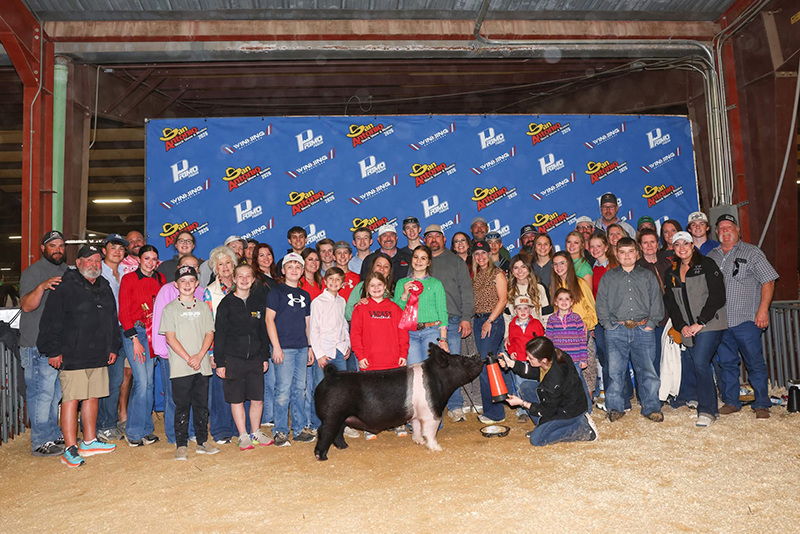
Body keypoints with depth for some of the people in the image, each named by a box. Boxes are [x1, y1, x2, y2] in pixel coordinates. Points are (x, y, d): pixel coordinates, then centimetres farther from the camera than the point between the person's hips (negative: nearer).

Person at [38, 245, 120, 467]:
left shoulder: (105, 288, 15)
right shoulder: (65, 288, -6)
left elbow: (113, 321, 21)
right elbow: (51, 321, -9)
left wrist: (113, 347, 17)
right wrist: (53, 350, -12)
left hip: (99, 357, 7)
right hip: (73, 356, -7)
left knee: (92, 398, 13)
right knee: (71, 399, -5)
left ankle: (89, 442, 24)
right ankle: (70, 449, 2)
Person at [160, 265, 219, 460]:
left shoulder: (203, 308, 11)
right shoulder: (170, 309, 2)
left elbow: (209, 334, 7)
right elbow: (170, 337, -4)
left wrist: (199, 356, -9)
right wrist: (188, 358, -12)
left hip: (202, 365, 3)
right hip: (180, 368, -3)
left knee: (202, 405, 8)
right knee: (182, 406, 1)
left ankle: (202, 442, 18)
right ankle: (181, 445, 10)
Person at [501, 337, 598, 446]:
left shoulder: (555, 379, -37)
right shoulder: (552, 355, -16)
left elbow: (547, 410, -21)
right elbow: (535, 372, 7)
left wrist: (522, 403, -13)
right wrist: (511, 363, -1)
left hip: (572, 411, -9)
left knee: (536, 439, -9)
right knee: (526, 388, 0)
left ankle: (583, 429, -4)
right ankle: (543, 426, 10)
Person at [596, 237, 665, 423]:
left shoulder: (648, 276, 14)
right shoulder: (608, 277, 12)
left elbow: (657, 300, 10)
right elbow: (601, 303, 8)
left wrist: (651, 323, -1)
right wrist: (608, 324, -2)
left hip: (643, 330, 0)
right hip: (616, 331, 0)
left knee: (647, 370, 0)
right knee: (615, 371, 0)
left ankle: (651, 407, 12)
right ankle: (615, 407, 10)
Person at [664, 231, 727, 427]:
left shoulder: (707, 265, -2)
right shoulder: (672, 274, 14)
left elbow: (717, 296, -8)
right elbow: (670, 303, 12)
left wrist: (700, 322, -13)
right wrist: (681, 326, -2)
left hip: (710, 324, -5)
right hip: (688, 329, 6)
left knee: (700, 362, -17)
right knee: (693, 365, 6)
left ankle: (707, 410, -7)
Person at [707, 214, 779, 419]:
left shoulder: (752, 252, 2)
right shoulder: (711, 256, 14)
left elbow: (768, 281, -3)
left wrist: (763, 310, -12)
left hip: (746, 319, -4)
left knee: (754, 362, 1)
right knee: (726, 362, 9)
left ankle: (761, 405, 12)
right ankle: (730, 402, 19)